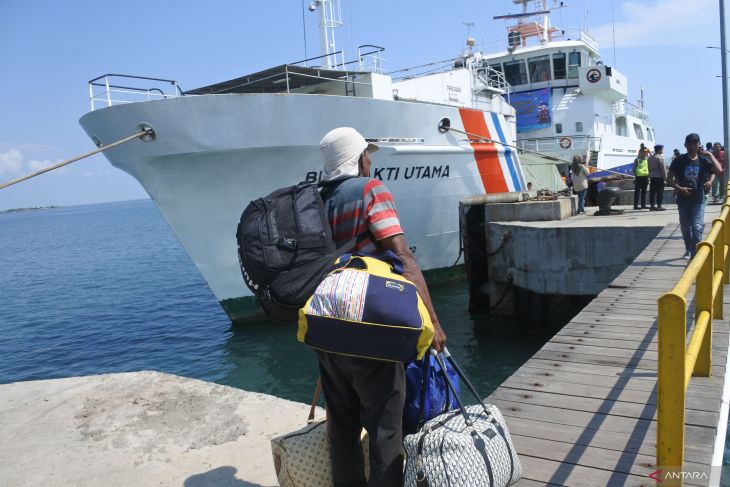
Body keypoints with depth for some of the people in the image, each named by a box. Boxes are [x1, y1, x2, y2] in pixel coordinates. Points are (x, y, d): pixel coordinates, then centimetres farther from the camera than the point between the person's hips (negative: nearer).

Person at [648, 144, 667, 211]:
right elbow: (663, 168, -11)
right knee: (660, 192, -3)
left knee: (652, 191, 7)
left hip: (652, 177, 7)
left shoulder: (650, 157, 11)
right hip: (659, 177, -7)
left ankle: (652, 205, 8)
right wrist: (665, 176, -6)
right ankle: (659, 206, -4)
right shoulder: (660, 157, -11)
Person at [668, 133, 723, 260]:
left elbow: (719, 171, -14)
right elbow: (670, 179, 3)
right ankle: (688, 250, 32)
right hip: (683, 199, 2)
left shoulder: (703, 160, 1)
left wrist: (710, 155, -12)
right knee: (685, 227, 14)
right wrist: (679, 188, -14)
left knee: (697, 227, -12)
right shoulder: (679, 161, 1)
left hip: (698, 199, -1)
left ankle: (695, 254, -13)